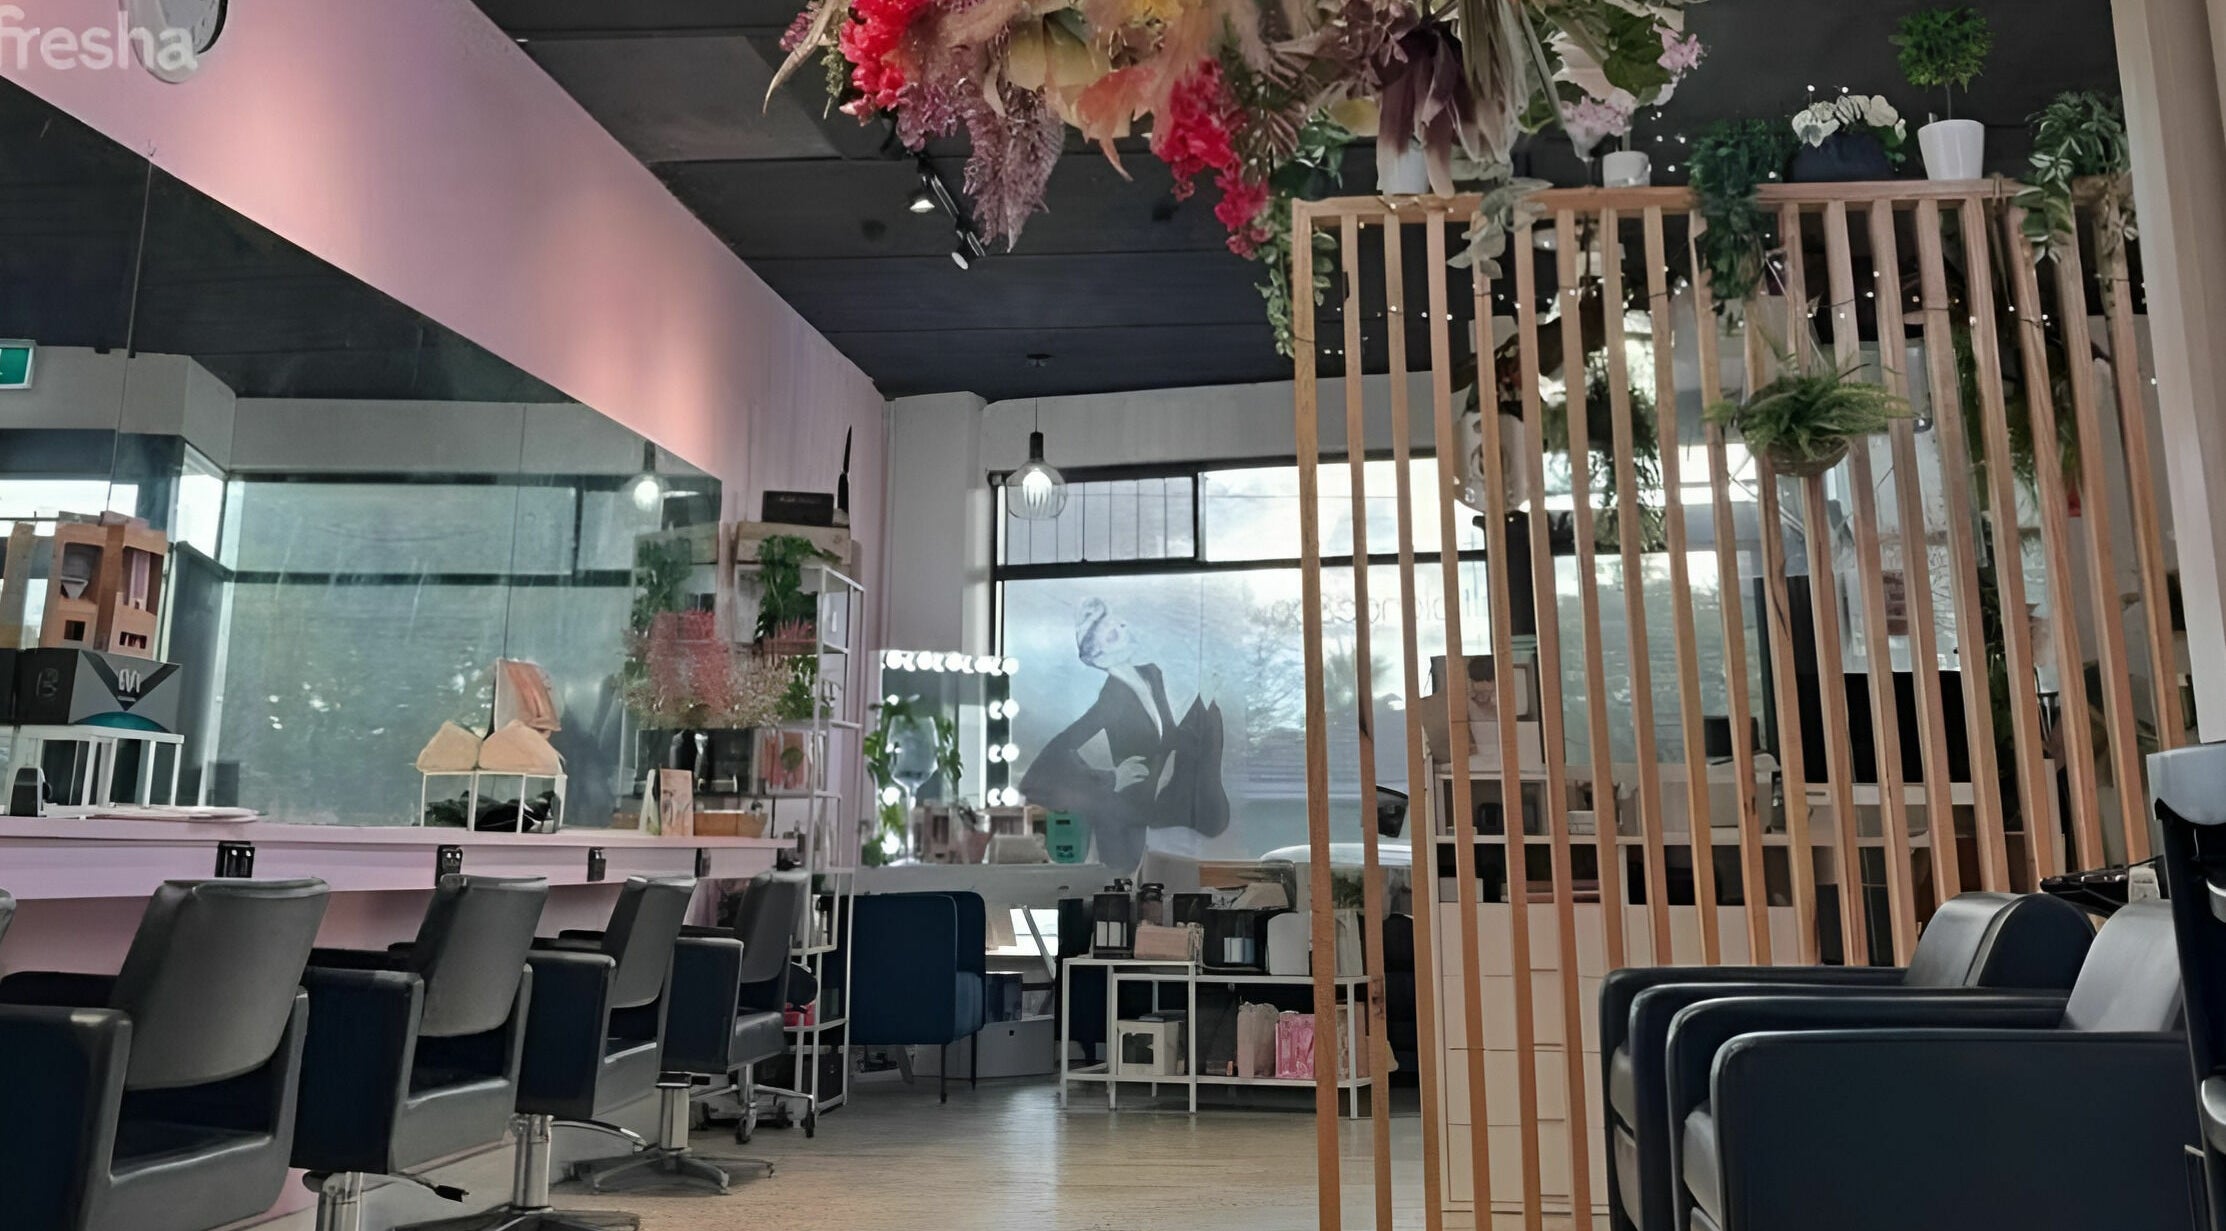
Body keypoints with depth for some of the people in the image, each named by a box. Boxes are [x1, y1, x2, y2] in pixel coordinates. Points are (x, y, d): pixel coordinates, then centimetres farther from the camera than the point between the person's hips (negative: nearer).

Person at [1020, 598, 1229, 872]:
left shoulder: (1152, 674, 0)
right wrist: (1109, 778, -22)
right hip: (1135, 796, -6)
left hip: (1161, 791, 6)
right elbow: (1056, 750, -29)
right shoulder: (1111, 700, -22)